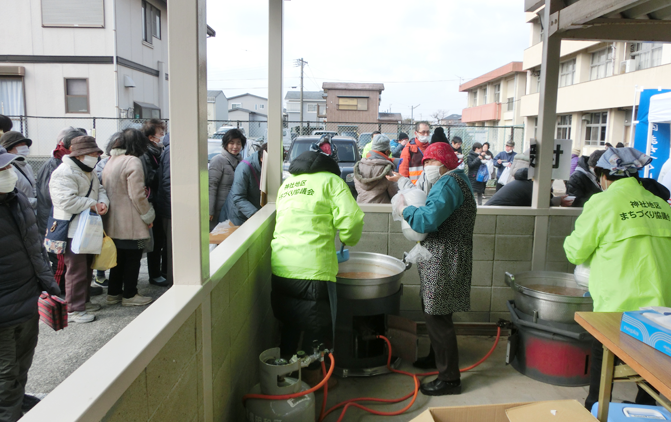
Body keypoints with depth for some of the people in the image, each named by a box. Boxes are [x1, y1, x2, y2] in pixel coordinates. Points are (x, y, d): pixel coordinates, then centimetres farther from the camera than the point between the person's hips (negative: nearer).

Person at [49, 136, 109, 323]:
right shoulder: (64, 173, -19)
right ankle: (73, 309, 6)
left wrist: (103, 202, -5)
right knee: (76, 270, -4)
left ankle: (83, 301, 32)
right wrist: (92, 204, -20)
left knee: (87, 267, 19)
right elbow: (67, 201, -29)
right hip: (72, 231, -10)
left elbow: (100, 189, 18)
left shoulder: (88, 172, 15)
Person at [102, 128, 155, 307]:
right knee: (133, 258, 4)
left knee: (119, 257, 18)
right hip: (131, 222, -8)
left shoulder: (111, 161, 11)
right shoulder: (133, 161, -16)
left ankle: (113, 293, 26)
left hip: (113, 221, 8)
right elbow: (137, 195, -19)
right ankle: (129, 295, 13)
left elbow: (107, 190, 17)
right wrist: (148, 217, -7)